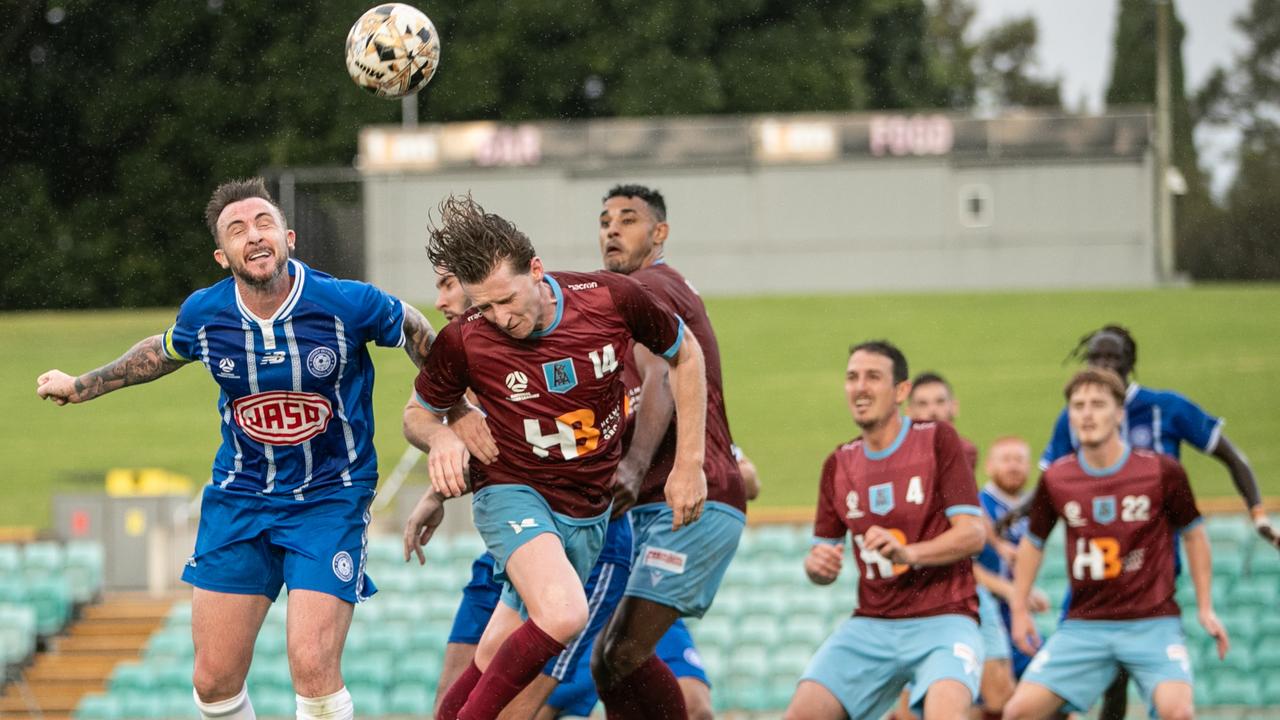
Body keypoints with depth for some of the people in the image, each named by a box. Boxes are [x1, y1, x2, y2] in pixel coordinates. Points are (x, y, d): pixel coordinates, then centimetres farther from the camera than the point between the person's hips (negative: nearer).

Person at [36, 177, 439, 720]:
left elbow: (413, 329, 5)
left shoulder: (347, 304, -17)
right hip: (239, 499, 3)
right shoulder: (204, 314, -7)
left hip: (331, 498, -3)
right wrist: (81, 386, 28)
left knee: (312, 669, -19)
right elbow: (162, 351, 17)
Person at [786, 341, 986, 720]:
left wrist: (908, 553, -27)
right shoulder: (839, 464, 11)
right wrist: (817, 564, -9)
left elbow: (973, 532, -10)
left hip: (942, 621, -4)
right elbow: (823, 559, 16)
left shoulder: (938, 440, -2)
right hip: (870, 627, 5)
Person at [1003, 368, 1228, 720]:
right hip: (1084, 624, 3)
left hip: (1152, 622, -3)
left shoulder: (1161, 471, -6)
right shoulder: (1055, 480, 0)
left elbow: (1192, 533, 9)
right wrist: (1019, 609, 12)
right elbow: (1033, 542, 17)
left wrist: (1205, 608, 7)